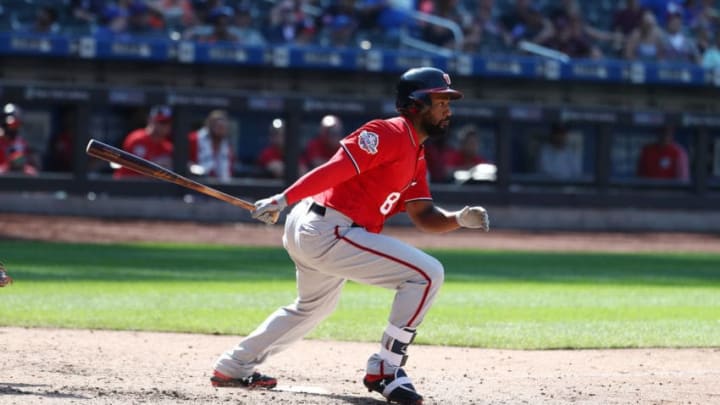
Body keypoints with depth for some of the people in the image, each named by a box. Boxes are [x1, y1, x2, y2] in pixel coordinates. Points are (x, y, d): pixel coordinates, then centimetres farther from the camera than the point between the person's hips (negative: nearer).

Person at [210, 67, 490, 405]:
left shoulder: (415, 155, 17)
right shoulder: (388, 134, -13)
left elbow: (423, 216, 14)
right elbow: (336, 168, -21)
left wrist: (460, 219, -4)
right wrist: (284, 200, -25)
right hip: (327, 231, -11)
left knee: (313, 307, 33)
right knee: (426, 273, -14)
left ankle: (232, 368, 43)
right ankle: (385, 370, -9)